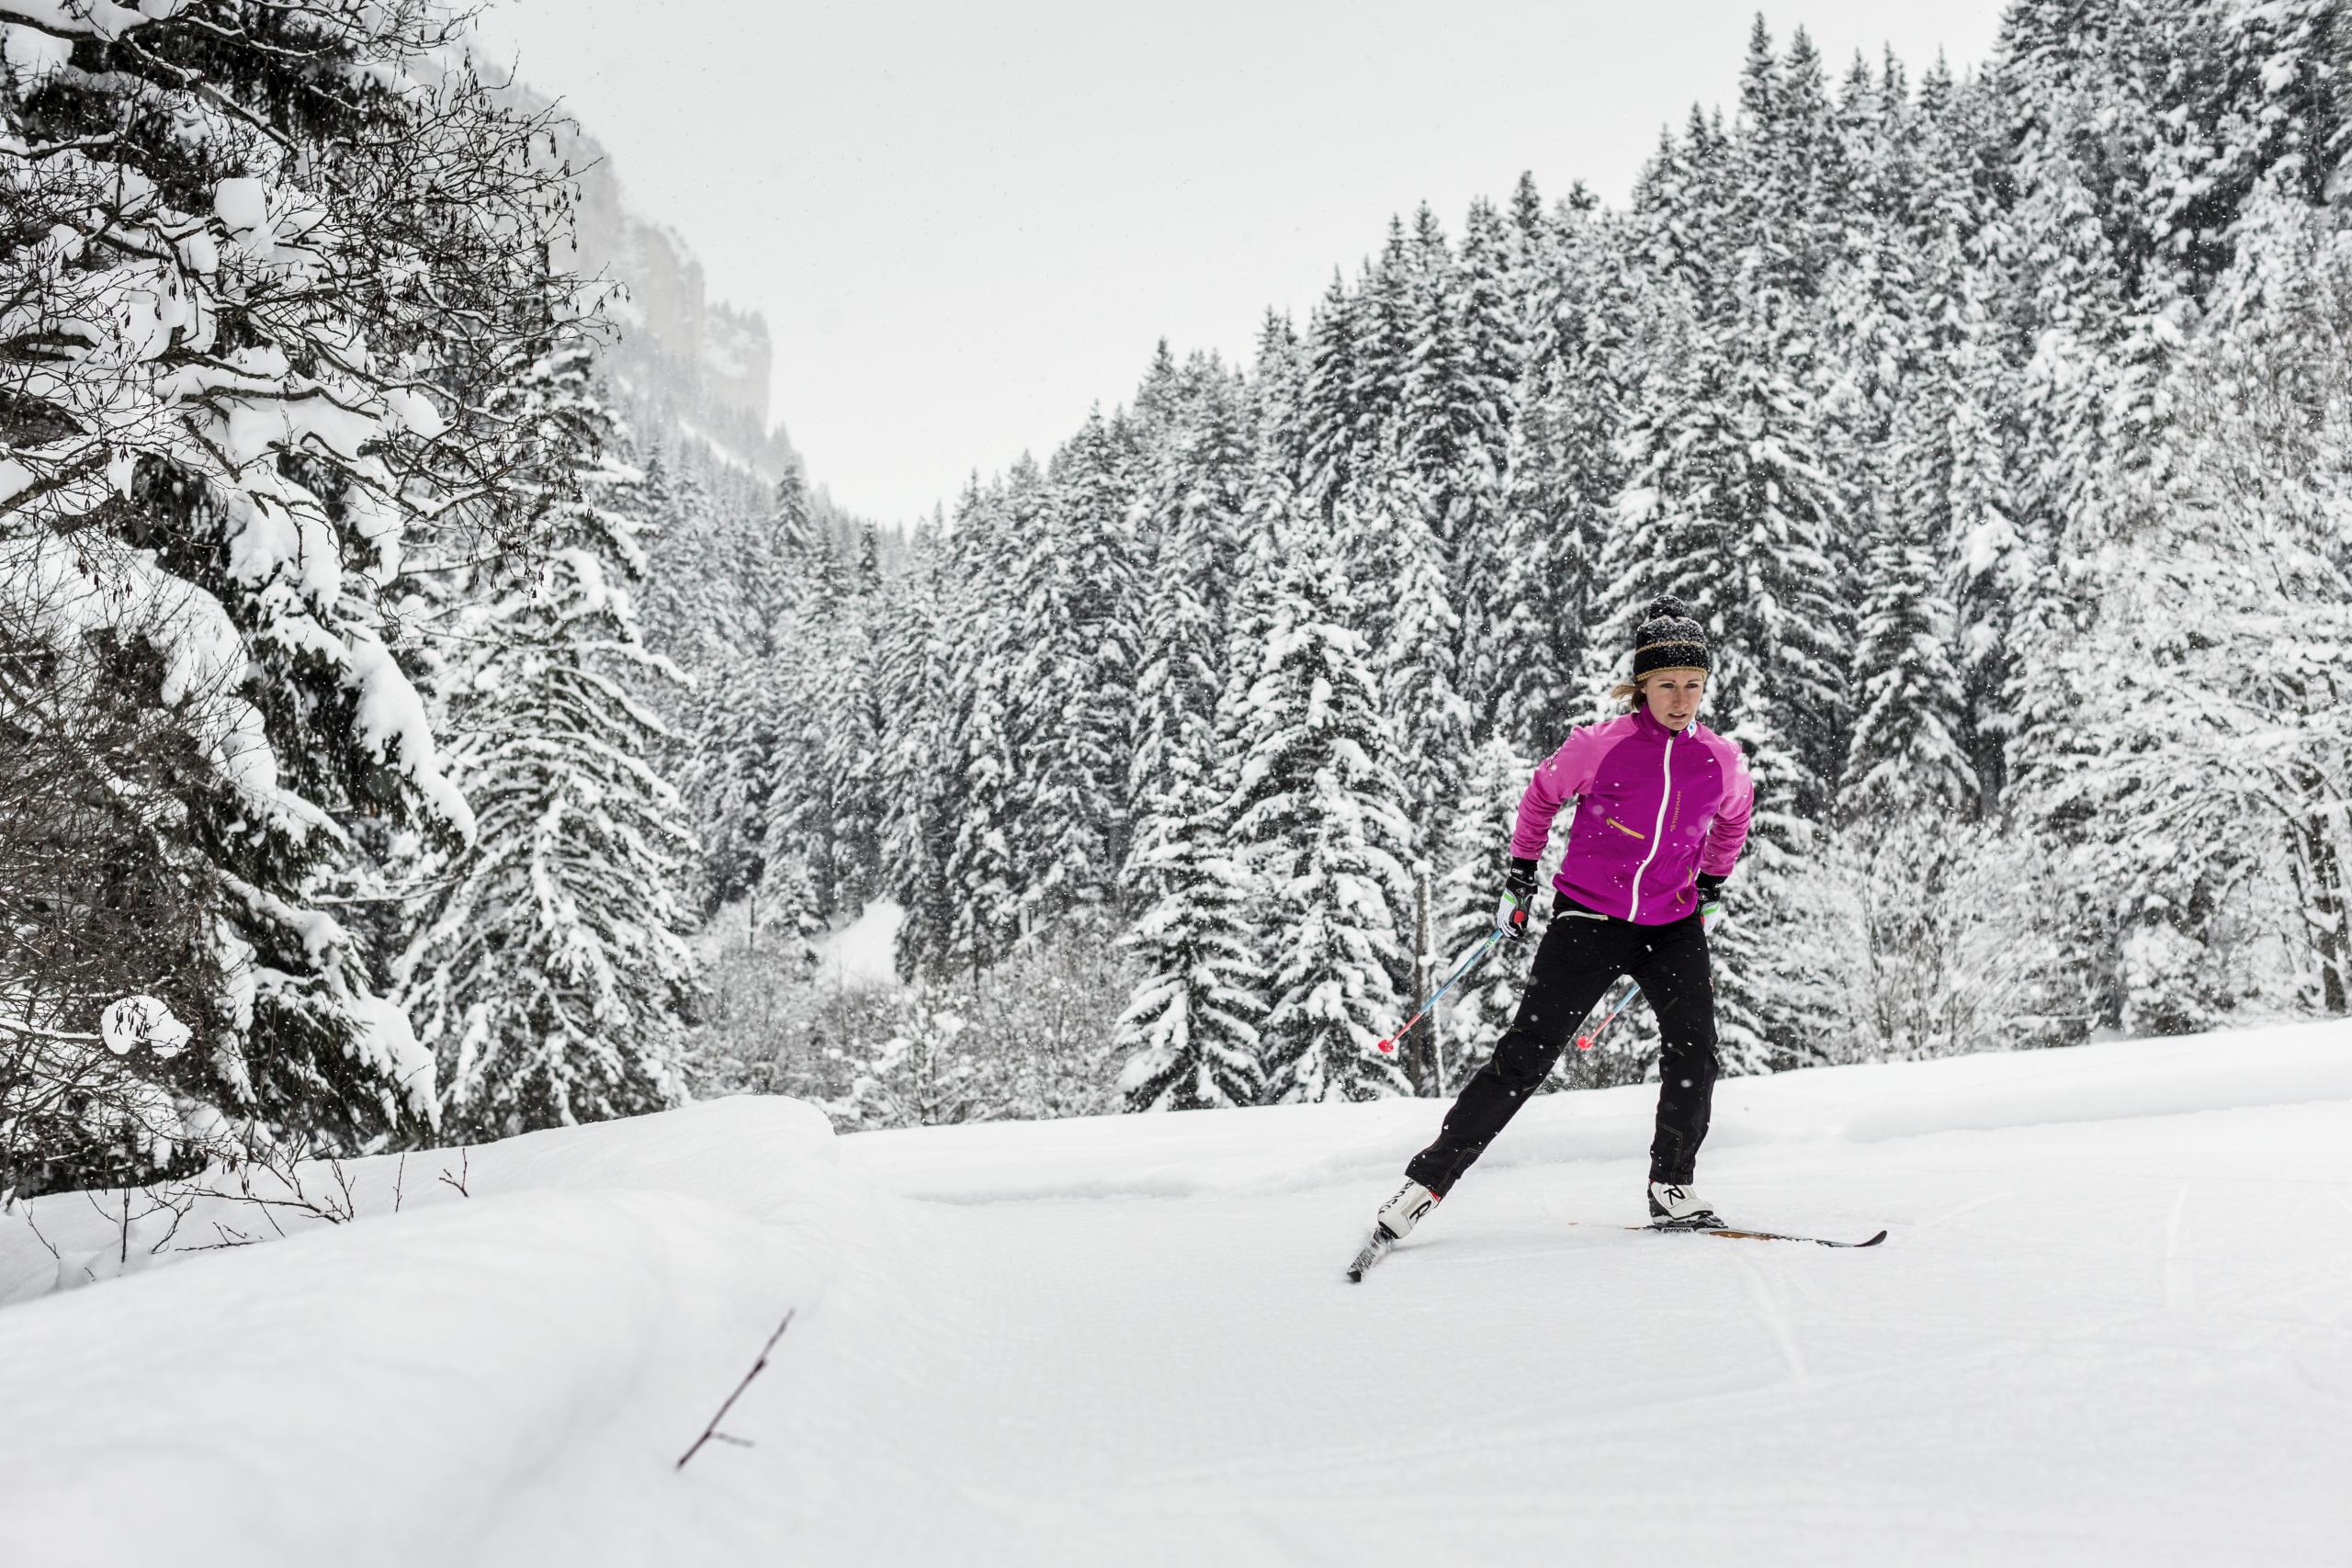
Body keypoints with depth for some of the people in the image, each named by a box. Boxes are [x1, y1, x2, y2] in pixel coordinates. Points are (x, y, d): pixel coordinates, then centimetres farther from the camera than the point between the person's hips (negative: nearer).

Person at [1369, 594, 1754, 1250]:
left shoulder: (1722, 760, -2)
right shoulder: (1601, 744, -11)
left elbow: (1732, 819, 22)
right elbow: (1543, 793, 7)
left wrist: (1712, 887, 25)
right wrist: (1520, 875, 11)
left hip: (1672, 926, 3)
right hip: (1589, 918, -3)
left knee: (1694, 1052, -12)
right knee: (1526, 1054, -8)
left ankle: (1671, 1189, 7)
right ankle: (1427, 1180, -4)